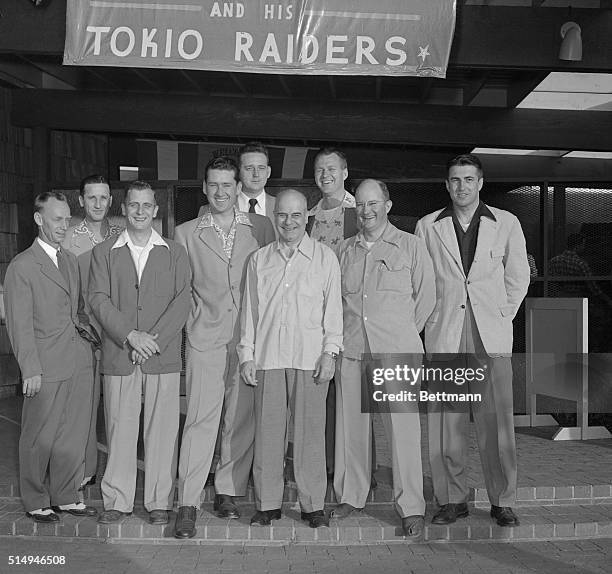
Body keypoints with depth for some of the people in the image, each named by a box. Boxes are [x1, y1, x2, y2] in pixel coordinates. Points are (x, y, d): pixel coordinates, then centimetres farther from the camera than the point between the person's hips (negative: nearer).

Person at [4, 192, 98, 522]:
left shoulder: (71, 261, 15)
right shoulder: (21, 267, -6)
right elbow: (19, 325, -9)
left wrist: (85, 325, 6)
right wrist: (30, 370, -12)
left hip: (80, 362, 6)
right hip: (47, 367, -6)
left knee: (74, 435, 12)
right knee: (39, 439, 5)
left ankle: (65, 497, 26)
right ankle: (36, 502, 21)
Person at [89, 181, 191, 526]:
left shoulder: (175, 252, 10)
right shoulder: (104, 252, 11)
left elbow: (183, 300, 0)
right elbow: (99, 300, 0)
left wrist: (155, 339, -12)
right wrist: (131, 335, -13)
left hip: (164, 356, 0)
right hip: (118, 356, 0)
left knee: (162, 430, 1)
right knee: (119, 429, 3)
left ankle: (160, 502, 12)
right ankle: (117, 501, 16)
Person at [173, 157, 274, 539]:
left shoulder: (261, 228, 8)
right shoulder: (186, 234, 8)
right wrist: (191, 321, 1)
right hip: (205, 339, -1)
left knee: (243, 418, 5)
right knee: (201, 419, -6)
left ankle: (229, 492, 20)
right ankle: (189, 504, -1)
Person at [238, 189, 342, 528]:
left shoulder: (325, 258, 8)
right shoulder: (259, 260, 14)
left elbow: (333, 308, 5)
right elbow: (250, 309, 14)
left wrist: (330, 351, -3)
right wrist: (246, 354, 8)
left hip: (310, 357, -2)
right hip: (267, 356, 2)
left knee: (310, 430, -1)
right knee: (267, 431, 2)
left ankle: (312, 504, 9)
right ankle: (268, 503, 12)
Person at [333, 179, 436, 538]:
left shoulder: (411, 246, 4)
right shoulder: (346, 250, 14)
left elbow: (426, 295, 7)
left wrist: (404, 333, 6)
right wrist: (343, 334, 11)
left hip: (396, 348, -3)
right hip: (351, 347, 4)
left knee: (403, 426, -6)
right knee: (351, 424, 7)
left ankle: (412, 508, 1)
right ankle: (351, 496, 21)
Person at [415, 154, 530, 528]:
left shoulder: (506, 223, 9)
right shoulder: (428, 227, 9)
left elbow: (519, 276, 14)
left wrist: (502, 317, 7)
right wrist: (431, 320, 5)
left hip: (491, 335, 0)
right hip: (443, 335, 1)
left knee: (497, 419, -2)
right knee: (445, 419, 1)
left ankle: (503, 500, 9)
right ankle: (452, 499, 11)